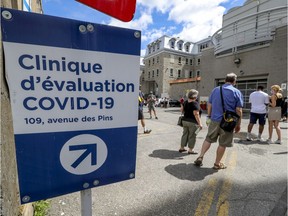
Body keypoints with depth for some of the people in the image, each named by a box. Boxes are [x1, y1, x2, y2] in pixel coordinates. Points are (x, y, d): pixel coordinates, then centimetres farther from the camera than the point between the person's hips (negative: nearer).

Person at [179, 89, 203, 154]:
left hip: (185, 121, 7)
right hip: (192, 122, -7)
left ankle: (181, 148, 24)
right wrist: (200, 123, -18)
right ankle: (190, 150, 14)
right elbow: (196, 114, -21)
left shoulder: (185, 102, 3)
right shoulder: (195, 103, -16)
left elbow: (182, 110, 8)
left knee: (185, 134, 16)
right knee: (192, 136, 6)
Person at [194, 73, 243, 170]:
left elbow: (209, 105, 9)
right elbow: (238, 110, -6)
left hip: (214, 120, 3)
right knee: (223, 144, 10)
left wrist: (209, 116, 20)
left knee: (208, 139, 16)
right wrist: (238, 124, 2)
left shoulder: (215, 90, 7)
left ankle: (200, 157, 9)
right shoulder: (236, 92, -3)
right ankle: (217, 163, 22)